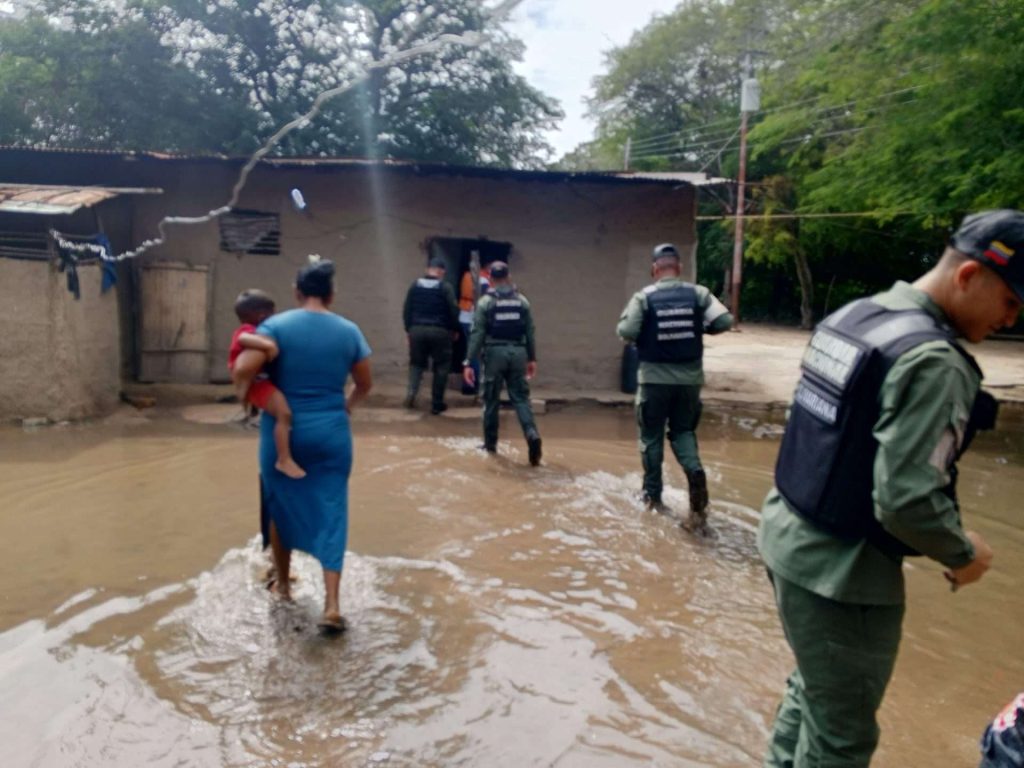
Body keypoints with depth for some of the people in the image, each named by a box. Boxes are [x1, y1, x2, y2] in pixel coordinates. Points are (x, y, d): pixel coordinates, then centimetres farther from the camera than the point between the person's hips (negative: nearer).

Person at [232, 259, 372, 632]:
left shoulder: (277, 325, -7)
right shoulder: (349, 331, 1)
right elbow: (365, 384, 10)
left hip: (283, 430, -1)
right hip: (331, 432, 1)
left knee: (281, 507, 18)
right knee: (331, 512, 5)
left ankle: (282, 585, 35)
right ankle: (331, 605, -2)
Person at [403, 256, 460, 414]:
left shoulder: (415, 285, 3)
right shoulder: (445, 287, -7)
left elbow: (407, 310, 5)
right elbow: (453, 311, -7)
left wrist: (408, 329, 15)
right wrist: (454, 329, 8)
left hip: (417, 330, 3)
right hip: (439, 331, -3)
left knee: (416, 363, 19)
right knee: (441, 367, 8)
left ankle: (411, 391, -4)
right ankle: (436, 404, 9)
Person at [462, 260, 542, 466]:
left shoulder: (485, 302, -3)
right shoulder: (522, 301, 7)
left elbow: (477, 334, -8)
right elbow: (530, 332, 7)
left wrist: (468, 362, -7)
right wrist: (532, 358, 15)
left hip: (495, 352, -2)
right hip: (518, 352, 2)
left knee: (492, 399, 10)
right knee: (521, 397, 4)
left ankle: (490, 443, 19)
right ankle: (532, 434, -18)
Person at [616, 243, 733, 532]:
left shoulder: (644, 297, -5)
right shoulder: (698, 294, -1)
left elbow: (626, 331, -15)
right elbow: (724, 321, -10)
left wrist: (644, 338, 6)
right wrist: (699, 328, 8)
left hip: (654, 377, -1)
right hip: (689, 377, 2)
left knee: (652, 436, 13)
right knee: (683, 432, 16)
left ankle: (653, 495, 21)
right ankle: (695, 471, -10)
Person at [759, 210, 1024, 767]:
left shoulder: (850, 315, 5)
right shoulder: (933, 360, -23)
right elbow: (906, 500, -27)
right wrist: (962, 553, -7)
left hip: (785, 533, 9)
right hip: (839, 569, -9)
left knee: (814, 691, 28)